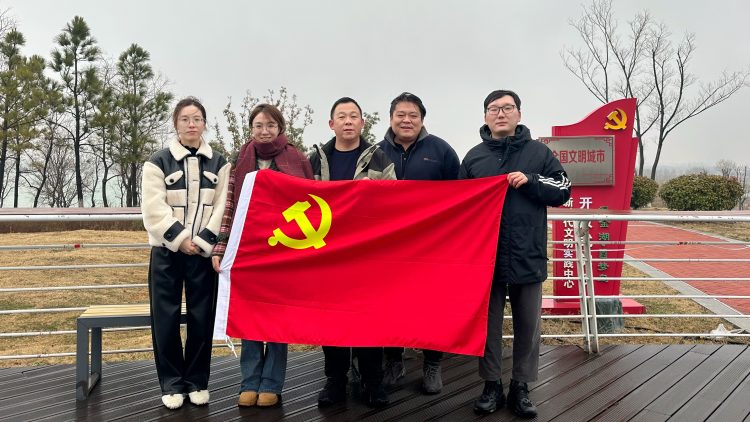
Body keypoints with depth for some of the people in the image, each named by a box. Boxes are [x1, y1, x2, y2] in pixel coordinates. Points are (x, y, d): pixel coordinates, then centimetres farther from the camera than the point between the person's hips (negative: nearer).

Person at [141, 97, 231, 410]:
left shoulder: (219, 164, 7)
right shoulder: (159, 161, 3)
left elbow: (222, 207, -1)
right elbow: (154, 208, -6)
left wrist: (202, 242, -11)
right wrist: (180, 239, -13)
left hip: (204, 252, 1)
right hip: (167, 251, -1)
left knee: (202, 318, 3)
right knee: (166, 318, 1)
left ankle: (197, 381, 16)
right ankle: (172, 383, 13)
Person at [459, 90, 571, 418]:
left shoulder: (538, 152, 4)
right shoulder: (474, 157, 7)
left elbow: (563, 191, 2)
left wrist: (530, 181, -13)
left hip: (528, 256, 0)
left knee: (528, 325, 8)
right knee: (488, 324, 8)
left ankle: (521, 388, 21)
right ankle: (491, 386, 21)